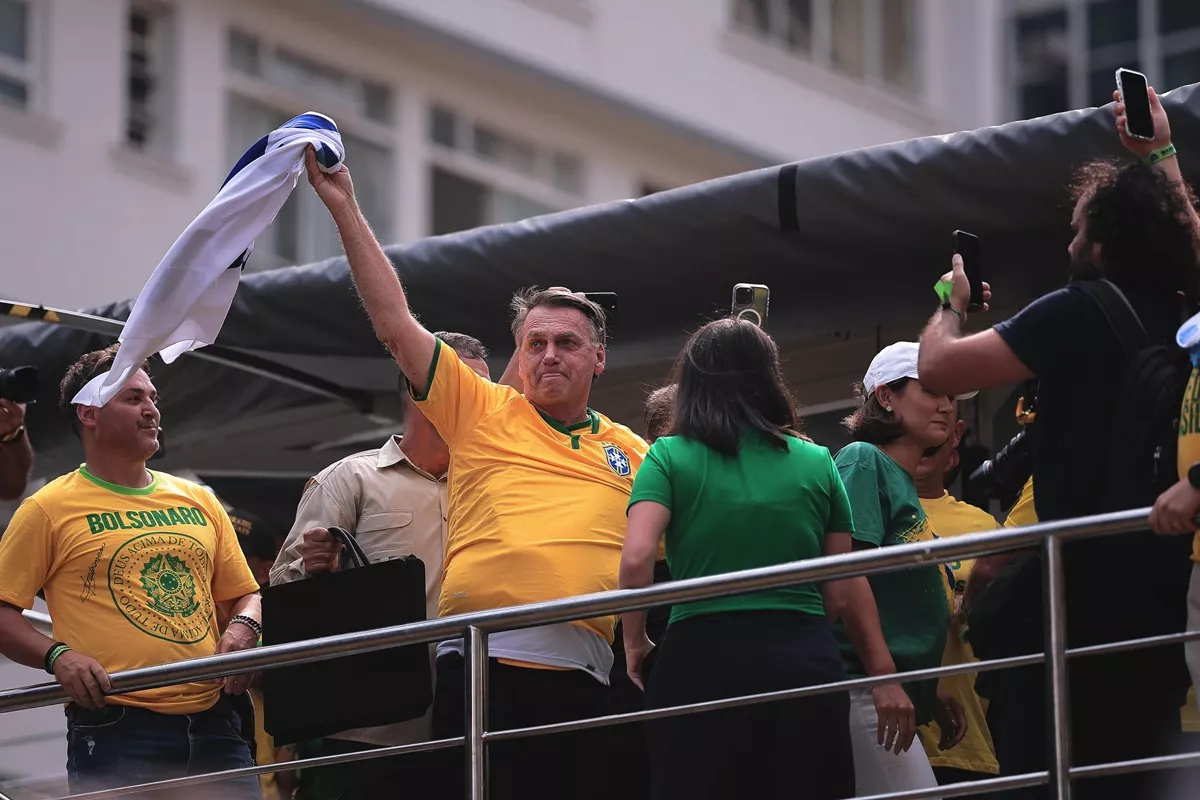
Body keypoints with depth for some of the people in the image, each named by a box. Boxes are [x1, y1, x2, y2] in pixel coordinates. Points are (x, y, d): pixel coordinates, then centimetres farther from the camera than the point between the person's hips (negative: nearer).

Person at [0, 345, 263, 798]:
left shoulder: (198, 502, 17)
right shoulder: (50, 509, 3)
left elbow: (244, 594, 23)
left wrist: (243, 628, 1)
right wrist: (57, 655, -15)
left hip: (214, 723, 5)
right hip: (116, 731, -4)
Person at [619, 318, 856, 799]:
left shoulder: (670, 457, 3)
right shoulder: (817, 462, 10)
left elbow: (636, 559, -11)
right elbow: (838, 593, 11)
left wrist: (635, 642, 4)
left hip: (702, 659, -2)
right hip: (806, 661, 2)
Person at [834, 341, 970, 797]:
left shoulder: (904, 483, 22)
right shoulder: (863, 461, -3)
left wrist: (932, 688, 26)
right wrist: (884, 677, -21)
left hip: (895, 693, 10)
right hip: (866, 687, -10)